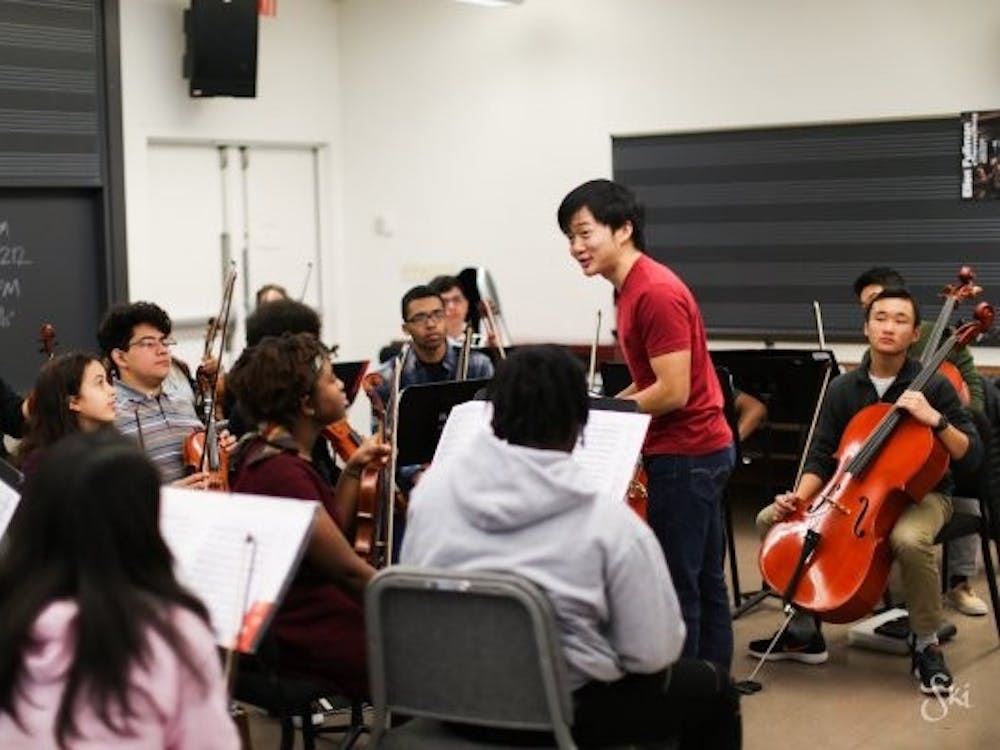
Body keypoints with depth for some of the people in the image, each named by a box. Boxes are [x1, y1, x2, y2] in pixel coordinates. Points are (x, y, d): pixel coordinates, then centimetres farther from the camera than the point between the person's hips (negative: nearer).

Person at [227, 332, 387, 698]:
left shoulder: (272, 450, 9)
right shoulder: (280, 472, -22)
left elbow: (334, 533, 14)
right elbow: (348, 569, -20)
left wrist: (353, 470, 7)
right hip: (300, 637, -10)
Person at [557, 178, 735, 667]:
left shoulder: (655, 293, -19)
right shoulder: (634, 288, 12)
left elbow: (673, 391, -23)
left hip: (686, 455, -10)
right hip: (700, 450, 10)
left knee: (675, 586, -4)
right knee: (703, 583, 15)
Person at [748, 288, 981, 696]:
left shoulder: (933, 386, -11)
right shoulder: (843, 388, -1)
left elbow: (971, 455, -13)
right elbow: (822, 457, 1)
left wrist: (935, 420, -29)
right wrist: (801, 497, -17)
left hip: (920, 494, -4)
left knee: (909, 539, -40)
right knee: (772, 519, -11)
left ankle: (926, 644, -15)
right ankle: (804, 631, 2)